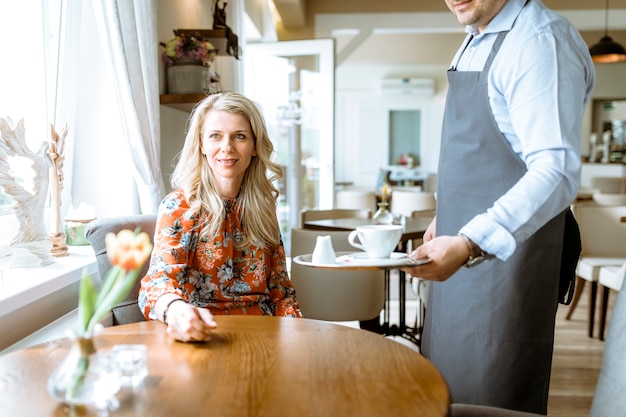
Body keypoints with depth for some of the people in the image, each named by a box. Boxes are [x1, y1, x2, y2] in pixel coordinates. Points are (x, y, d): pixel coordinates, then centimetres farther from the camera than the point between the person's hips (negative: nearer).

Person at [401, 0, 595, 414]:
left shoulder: (539, 39, -16)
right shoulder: (475, 41, 13)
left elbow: (557, 171, -27)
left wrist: (470, 244, -37)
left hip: (505, 251, -9)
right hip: (460, 245, 9)